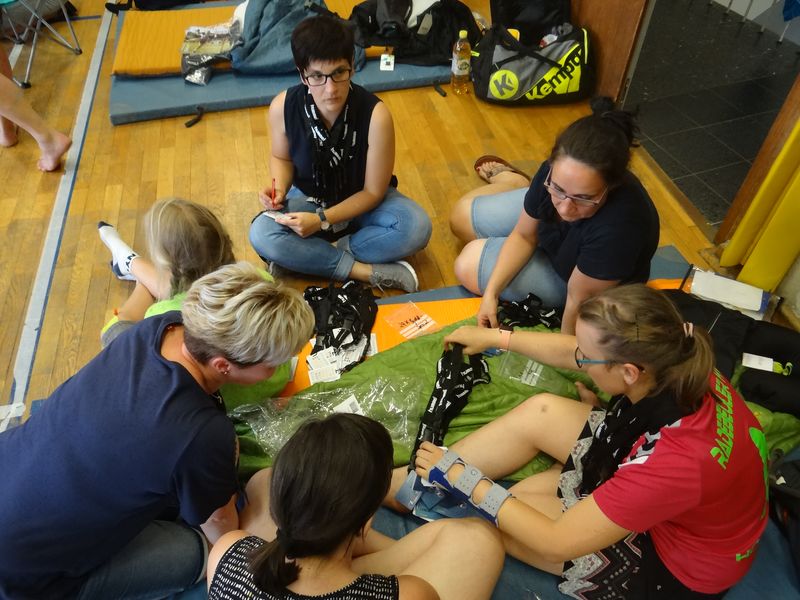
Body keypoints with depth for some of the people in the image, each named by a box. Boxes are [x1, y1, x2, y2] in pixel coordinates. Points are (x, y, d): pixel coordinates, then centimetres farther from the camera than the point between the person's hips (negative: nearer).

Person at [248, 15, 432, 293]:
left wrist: (323, 220, -27)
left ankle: (300, 257, -20)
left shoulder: (375, 115, -27)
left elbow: (373, 191, -18)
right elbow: (281, 157, 2)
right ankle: (369, 271, -24)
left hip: (362, 199, -1)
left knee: (416, 228, -29)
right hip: (308, 197, 2)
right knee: (261, 235, -28)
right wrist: (280, 188, -21)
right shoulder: (282, 107, -21)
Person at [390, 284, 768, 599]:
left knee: (494, 515, -14)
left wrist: (462, 478, -23)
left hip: (675, 565, -6)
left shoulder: (678, 462, -41)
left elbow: (557, 542, -30)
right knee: (539, 411, -7)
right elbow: (568, 351, -3)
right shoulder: (672, 362, -23)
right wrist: (495, 337, 9)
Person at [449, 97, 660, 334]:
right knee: (462, 215, 12)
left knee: (469, 265, -1)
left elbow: (580, 298, -34)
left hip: (579, 276, -3)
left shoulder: (619, 227, -49)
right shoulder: (556, 172, -31)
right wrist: (491, 292, -24)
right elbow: (524, 235, -16)